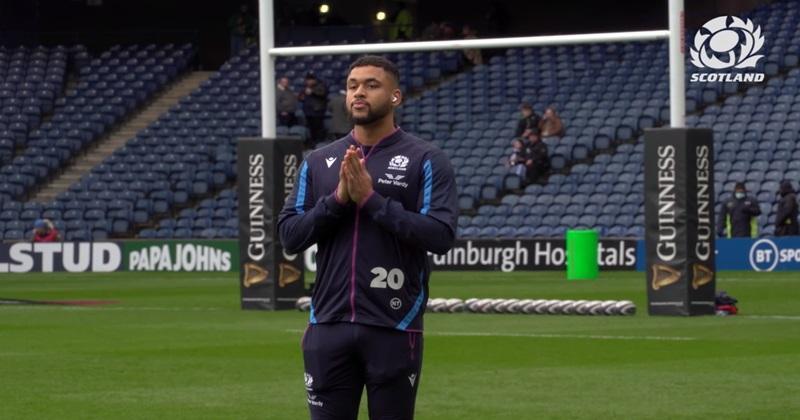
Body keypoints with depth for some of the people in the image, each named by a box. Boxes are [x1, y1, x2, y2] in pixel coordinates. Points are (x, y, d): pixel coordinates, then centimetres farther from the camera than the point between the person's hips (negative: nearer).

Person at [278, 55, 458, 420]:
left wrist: (372, 200, -14)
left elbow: (441, 235, -11)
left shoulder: (425, 160, 0)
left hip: (393, 328, -3)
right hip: (328, 325, 3)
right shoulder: (318, 161, 12)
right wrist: (338, 198, -9)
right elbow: (289, 235, 6)